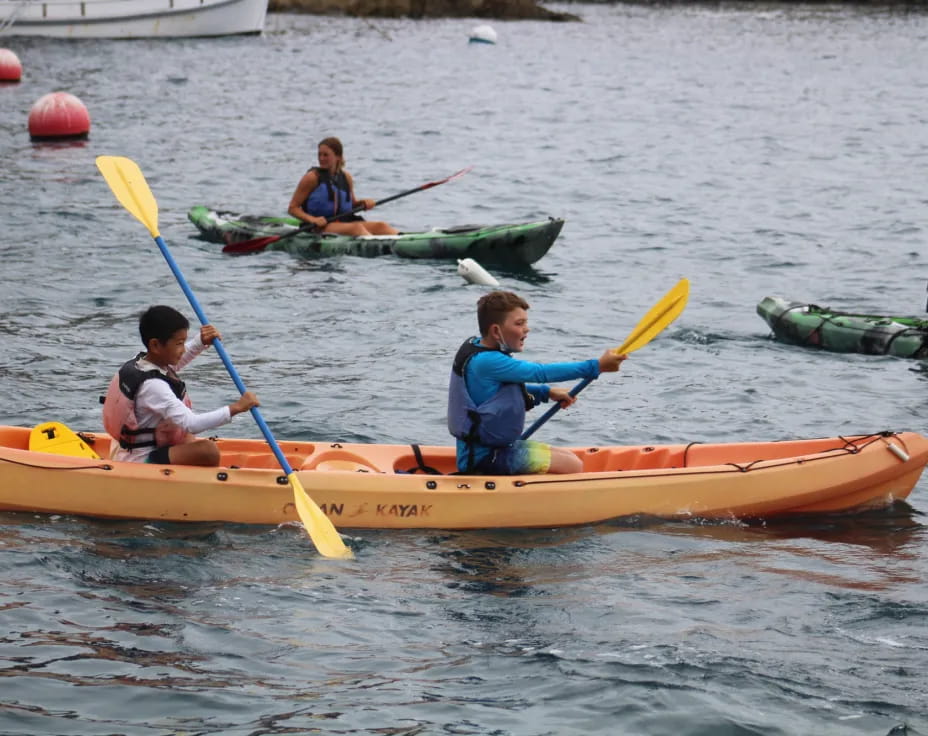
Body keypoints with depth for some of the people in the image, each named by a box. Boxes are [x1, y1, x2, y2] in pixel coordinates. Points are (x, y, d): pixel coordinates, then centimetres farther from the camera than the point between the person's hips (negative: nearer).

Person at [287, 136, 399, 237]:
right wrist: (312, 219, -21)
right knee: (356, 227, -33)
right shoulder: (313, 177, -3)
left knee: (380, 226, -16)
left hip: (344, 223, 6)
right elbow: (293, 208, -5)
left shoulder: (346, 177, 12)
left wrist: (362, 203, 2)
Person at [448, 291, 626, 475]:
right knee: (573, 466, -13)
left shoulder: (476, 346, 9)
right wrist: (597, 367, -27)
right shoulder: (486, 362, -23)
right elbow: (540, 372, -27)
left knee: (566, 455, 18)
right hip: (485, 458, -11)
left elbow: (507, 389, 24)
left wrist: (546, 392, 9)